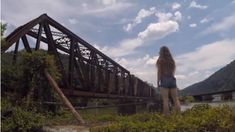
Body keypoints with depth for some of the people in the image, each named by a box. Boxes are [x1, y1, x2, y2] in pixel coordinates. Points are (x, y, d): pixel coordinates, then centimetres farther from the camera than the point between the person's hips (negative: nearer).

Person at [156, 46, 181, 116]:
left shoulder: (160, 60, 0)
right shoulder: (172, 60, 16)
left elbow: (159, 72, -5)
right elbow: (173, 71, 15)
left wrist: (158, 82, -3)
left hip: (164, 80, -4)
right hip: (172, 80, 5)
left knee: (165, 100, -6)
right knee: (175, 99, 4)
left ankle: (167, 115, -9)